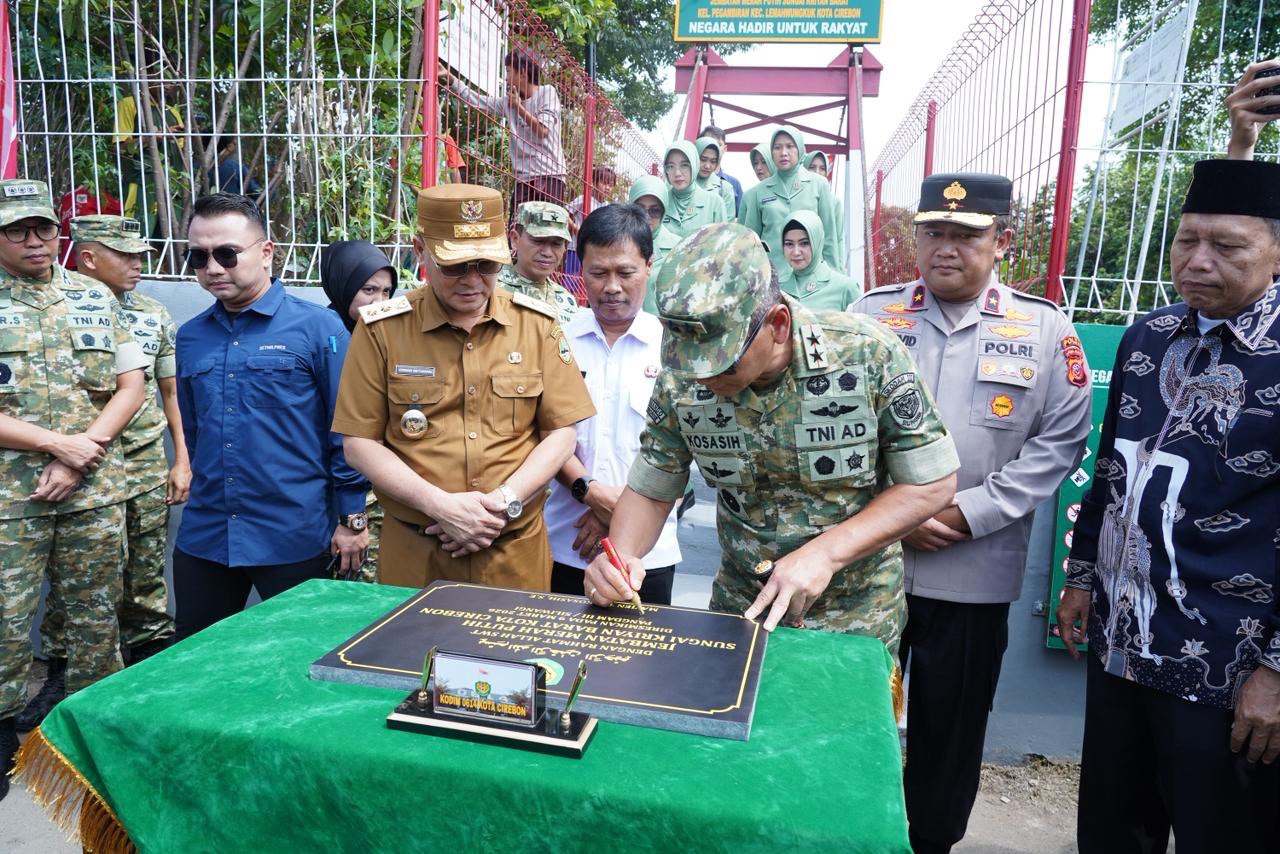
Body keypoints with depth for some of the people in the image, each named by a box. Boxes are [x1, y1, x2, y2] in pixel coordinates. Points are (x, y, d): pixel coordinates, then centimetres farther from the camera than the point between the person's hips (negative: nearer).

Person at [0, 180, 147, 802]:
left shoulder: (95, 297, 6)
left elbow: (131, 385, 3)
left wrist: (82, 455, -9)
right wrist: (59, 443, -15)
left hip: (96, 488, 2)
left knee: (96, 611, 11)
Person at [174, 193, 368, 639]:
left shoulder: (317, 327, -8)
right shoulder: (190, 337, 7)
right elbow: (191, 431, 19)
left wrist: (352, 518, -8)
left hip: (295, 538, -5)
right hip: (203, 536, 5)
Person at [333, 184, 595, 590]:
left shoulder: (538, 324, 0)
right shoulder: (381, 328, -4)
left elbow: (560, 432, 1)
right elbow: (361, 442, -3)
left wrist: (505, 502, -12)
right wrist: (440, 506, -15)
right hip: (414, 551, -1)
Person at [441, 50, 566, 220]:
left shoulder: (547, 92, 2)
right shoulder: (508, 101, 16)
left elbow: (543, 130, -9)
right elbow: (475, 100, 15)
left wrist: (518, 106, 0)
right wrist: (448, 76, 10)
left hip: (549, 176, -5)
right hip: (524, 179, 5)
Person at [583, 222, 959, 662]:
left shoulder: (867, 354, -23)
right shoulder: (682, 381, -16)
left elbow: (932, 483, -15)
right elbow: (649, 490, -3)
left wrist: (824, 552, -25)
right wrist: (621, 556, -24)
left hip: (855, 616, -2)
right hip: (739, 609, 2)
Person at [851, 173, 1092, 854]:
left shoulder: (1046, 331, 0)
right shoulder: (870, 315, 2)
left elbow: (1061, 441, -2)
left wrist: (969, 513, -12)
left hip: (974, 574, 0)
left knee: (950, 725, 15)